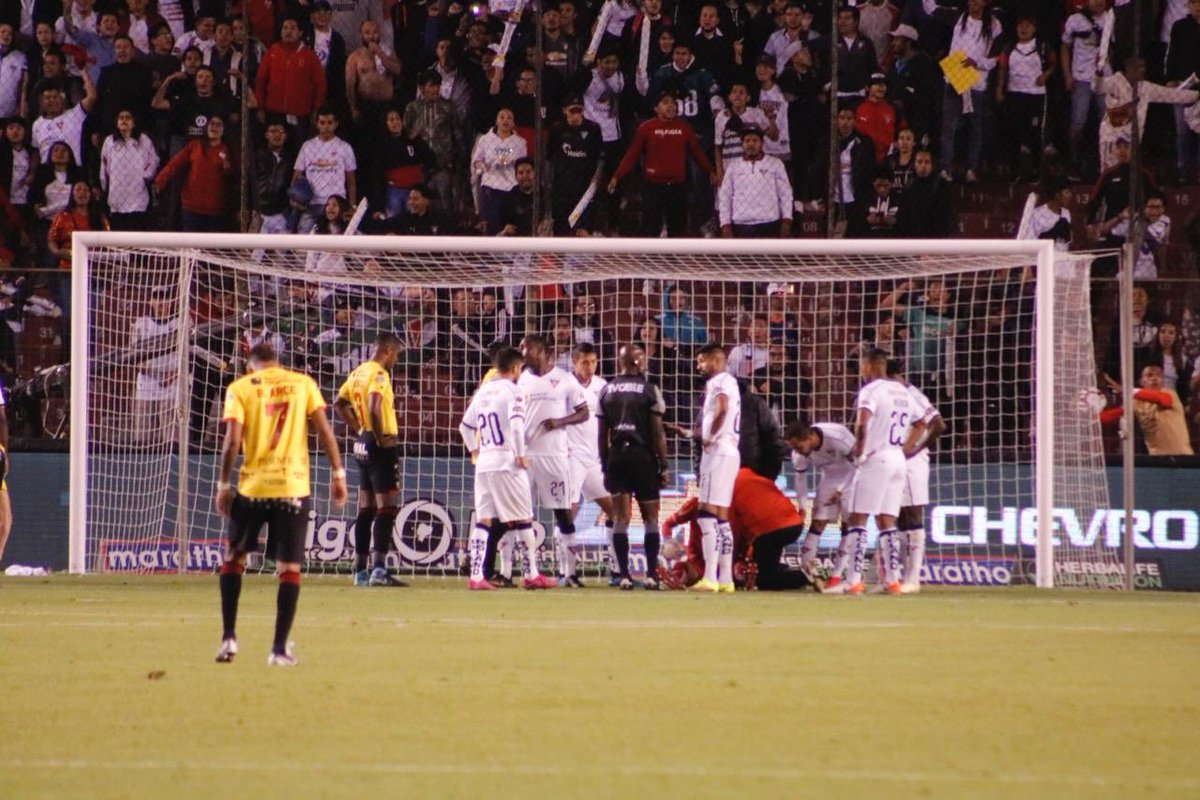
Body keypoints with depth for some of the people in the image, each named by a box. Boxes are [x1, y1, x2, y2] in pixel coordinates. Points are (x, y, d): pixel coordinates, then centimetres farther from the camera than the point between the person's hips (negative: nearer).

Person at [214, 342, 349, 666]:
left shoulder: (240, 388, 2)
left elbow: (232, 440, -6)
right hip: (294, 487, 0)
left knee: (233, 557, 17)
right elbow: (324, 430, 0)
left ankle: (229, 637, 11)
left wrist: (223, 485, -1)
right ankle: (280, 648, 2)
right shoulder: (303, 383, 7)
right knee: (289, 567, 4)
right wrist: (338, 474, 3)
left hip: (252, 486, 0)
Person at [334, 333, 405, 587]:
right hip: (381, 447, -9)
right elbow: (374, 407, -28)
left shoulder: (358, 372, 12)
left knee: (366, 509, 12)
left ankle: (360, 571, 13)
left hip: (363, 445, 9)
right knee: (387, 508, -8)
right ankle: (380, 569, -14)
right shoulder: (379, 374, -14)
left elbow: (339, 403, 21)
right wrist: (380, 438, -18)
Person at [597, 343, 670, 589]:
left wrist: (605, 465, 13)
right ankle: (651, 574, 1)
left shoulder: (607, 391, 6)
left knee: (620, 518, 3)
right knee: (651, 517, 7)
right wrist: (664, 466, -1)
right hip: (643, 456, -3)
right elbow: (657, 433, -6)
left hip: (616, 457, 3)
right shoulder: (649, 389, -4)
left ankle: (623, 575, -3)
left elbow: (601, 435, 6)